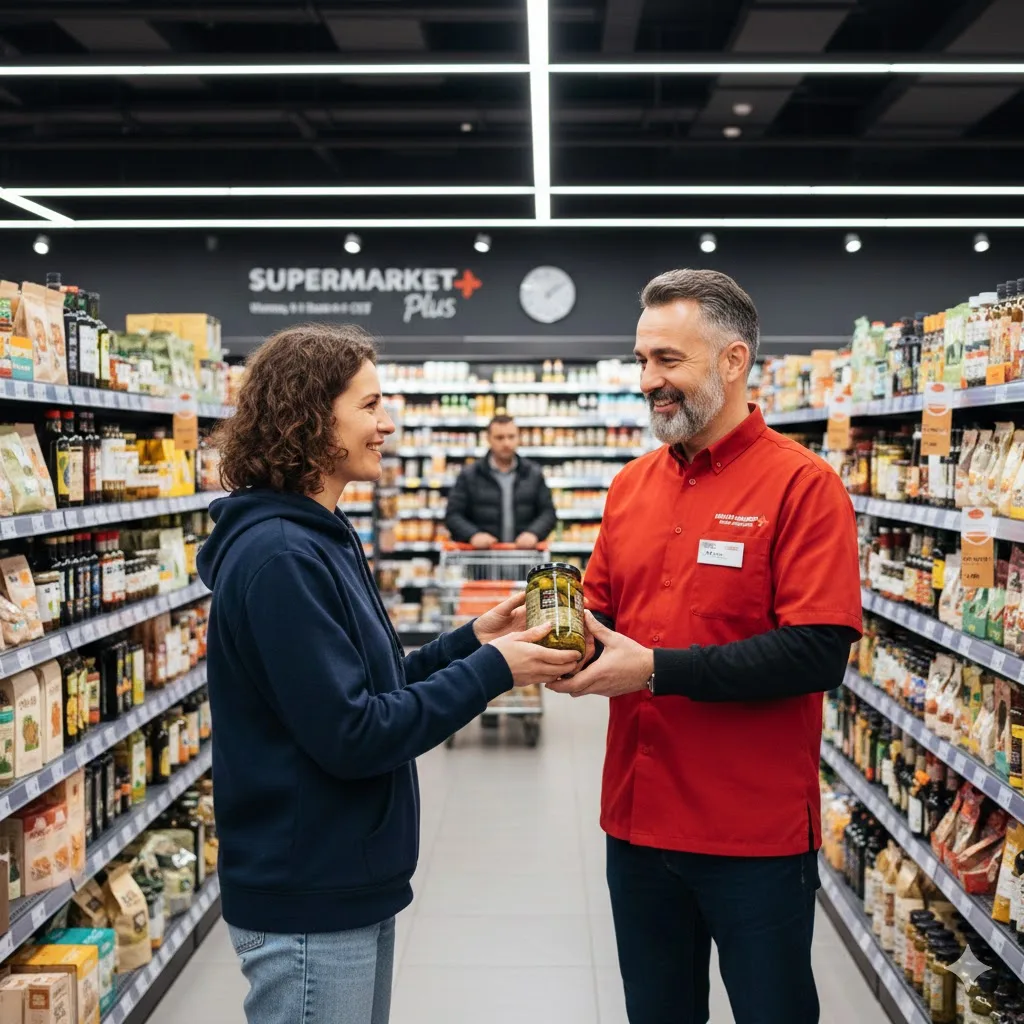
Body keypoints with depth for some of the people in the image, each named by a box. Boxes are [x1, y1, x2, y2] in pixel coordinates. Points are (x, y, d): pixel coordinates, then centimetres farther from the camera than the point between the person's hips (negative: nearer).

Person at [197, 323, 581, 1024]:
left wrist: (470, 642, 1)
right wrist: (491, 670, -18)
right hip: (308, 902, -10)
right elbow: (349, 735, -24)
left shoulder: (321, 538, 9)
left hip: (351, 881, 10)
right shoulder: (279, 557, -22)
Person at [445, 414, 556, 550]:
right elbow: (453, 515, 5)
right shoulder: (469, 475, 8)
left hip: (525, 553, 2)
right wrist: (473, 535, -13)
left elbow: (548, 512, 10)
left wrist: (534, 533, -9)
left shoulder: (533, 474, 13)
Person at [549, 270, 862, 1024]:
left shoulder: (802, 484, -12)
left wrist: (658, 669, -21)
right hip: (638, 819, 6)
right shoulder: (631, 486, 8)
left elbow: (818, 653, -20)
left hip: (758, 831, -5)